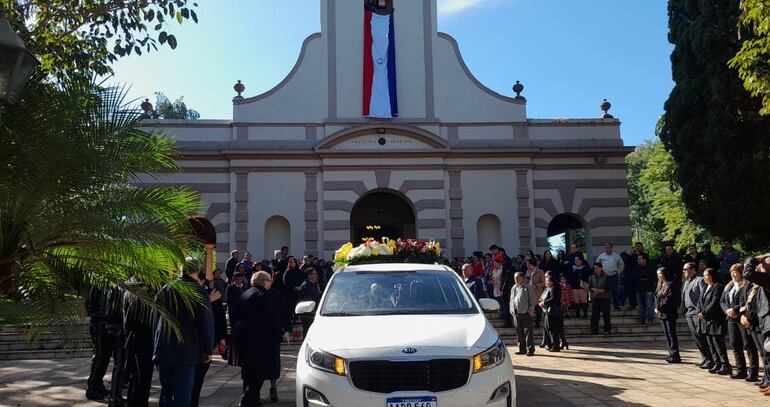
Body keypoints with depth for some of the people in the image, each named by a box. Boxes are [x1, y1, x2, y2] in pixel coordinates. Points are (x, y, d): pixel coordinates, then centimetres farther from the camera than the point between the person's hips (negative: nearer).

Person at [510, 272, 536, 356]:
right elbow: (511, 300, 23)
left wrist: (530, 310, -8)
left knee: (528, 333, -5)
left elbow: (533, 300, -3)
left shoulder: (528, 287, -3)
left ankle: (530, 350, 1)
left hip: (525, 314, -6)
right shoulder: (513, 288, 16)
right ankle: (522, 349, 17)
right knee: (519, 333, 9)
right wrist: (512, 310, 14)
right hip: (516, 314, 6)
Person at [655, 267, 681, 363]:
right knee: (666, 334, 10)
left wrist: (659, 308, -16)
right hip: (661, 313, 8)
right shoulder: (659, 285, 15)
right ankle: (672, 354, 16)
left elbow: (669, 299, -17)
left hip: (669, 313, -8)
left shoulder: (670, 285, -10)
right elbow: (656, 297, 15)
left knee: (671, 334, -6)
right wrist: (656, 308, -1)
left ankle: (675, 355, -3)